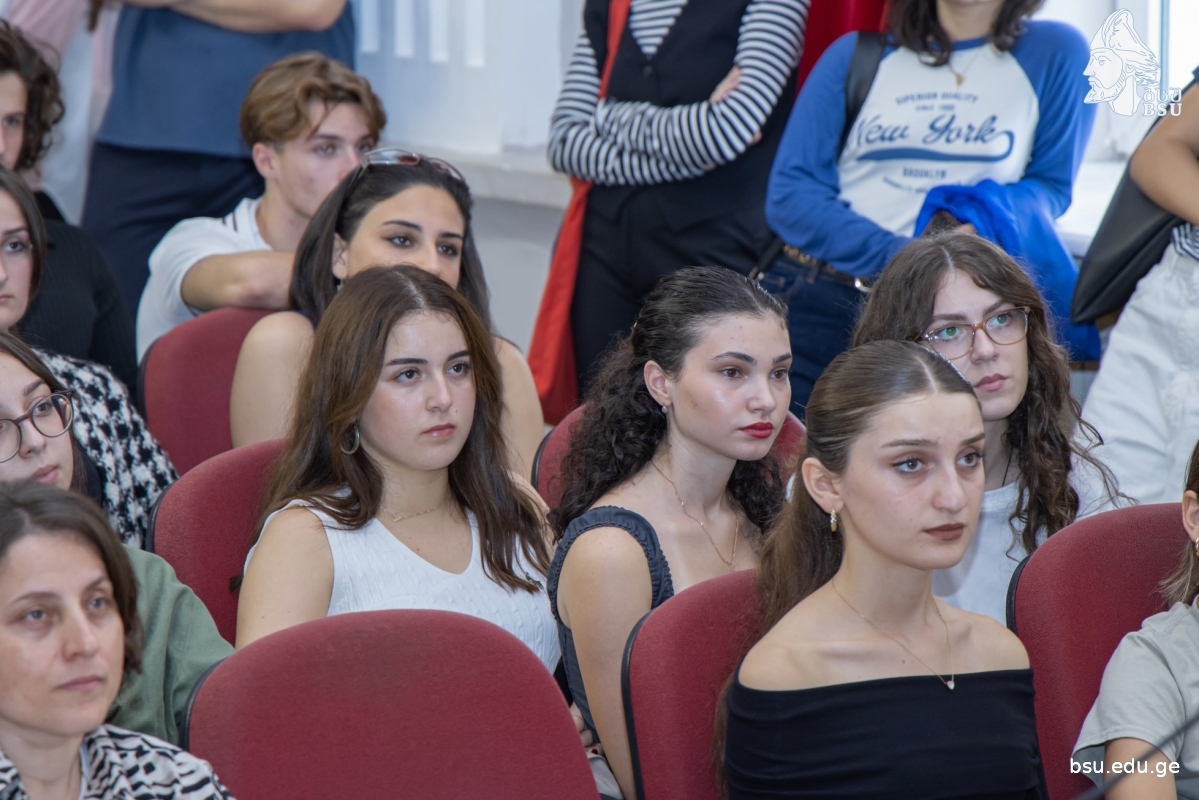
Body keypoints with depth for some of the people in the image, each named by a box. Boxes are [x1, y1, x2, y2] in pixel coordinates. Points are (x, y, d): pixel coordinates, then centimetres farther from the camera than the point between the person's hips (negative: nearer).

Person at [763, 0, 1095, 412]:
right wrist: (896, 255, -16)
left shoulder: (1054, 54, 8)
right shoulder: (854, 55, 10)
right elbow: (789, 190, 0)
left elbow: (1051, 185, 9)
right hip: (815, 298, 1)